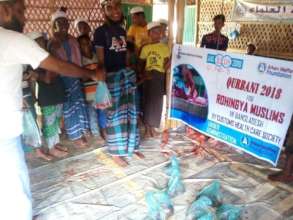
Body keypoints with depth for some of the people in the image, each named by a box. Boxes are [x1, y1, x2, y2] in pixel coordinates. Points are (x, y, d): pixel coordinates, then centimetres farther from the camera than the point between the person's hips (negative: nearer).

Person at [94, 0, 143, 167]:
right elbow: (101, 61, -10)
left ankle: (131, 146, 29)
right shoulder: (100, 32, -8)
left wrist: (129, 73, 16)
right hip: (111, 76, -6)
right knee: (115, 114, 2)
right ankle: (116, 152, 18)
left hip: (127, 74, 7)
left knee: (130, 112, 12)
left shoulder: (122, 31, 11)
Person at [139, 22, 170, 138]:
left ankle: (152, 126, 17)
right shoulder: (145, 48, 7)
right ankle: (148, 127, 16)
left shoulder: (165, 48, 1)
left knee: (156, 102, 2)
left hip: (159, 78, -2)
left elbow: (167, 64, -1)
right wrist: (143, 73, -9)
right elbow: (141, 63, 9)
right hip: (148, 77, 2)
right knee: (147, 101, 5)